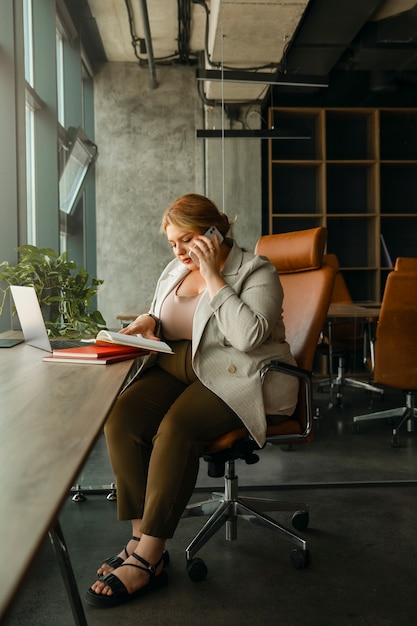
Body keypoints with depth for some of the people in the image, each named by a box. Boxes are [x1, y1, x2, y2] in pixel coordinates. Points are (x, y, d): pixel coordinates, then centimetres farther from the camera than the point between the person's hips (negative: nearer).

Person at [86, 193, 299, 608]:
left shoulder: (256, 272, -5)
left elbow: (249, 336, -22)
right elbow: (163, 324, 27)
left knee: (175, 429, -32)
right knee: (121, 418, -22)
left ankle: (147, 559, -23)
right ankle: (141, 538, -15)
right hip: (176, 368, 7)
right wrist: (149, 322, 2)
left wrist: (213, 277, -18)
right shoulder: (175, 271, 17)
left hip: (234, 377, -6)